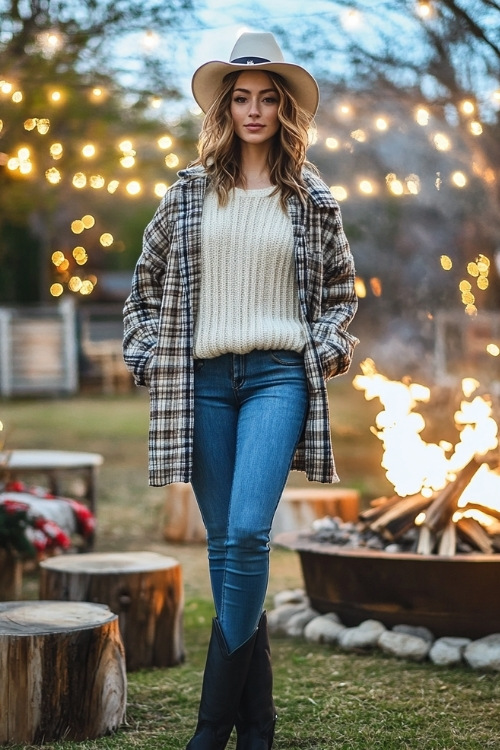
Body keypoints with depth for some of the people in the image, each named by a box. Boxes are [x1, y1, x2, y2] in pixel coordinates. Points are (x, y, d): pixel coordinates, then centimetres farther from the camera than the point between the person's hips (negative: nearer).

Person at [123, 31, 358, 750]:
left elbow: (340, 288, 19)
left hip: (278, 375, -2)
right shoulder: (189, 190, 10)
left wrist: (328, 349, 4)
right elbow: (147, 281, 17)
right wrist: (150, 355, 7)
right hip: (203, 380, 2)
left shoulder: (311, 198, 8)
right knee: (224, 543, 4)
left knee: (247, 534, -17)